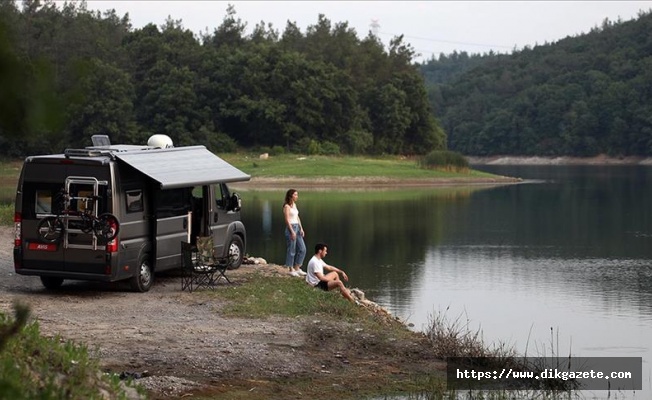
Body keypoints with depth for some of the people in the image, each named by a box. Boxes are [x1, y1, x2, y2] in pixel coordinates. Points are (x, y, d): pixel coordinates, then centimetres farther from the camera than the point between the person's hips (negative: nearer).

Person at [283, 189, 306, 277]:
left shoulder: (294, 205, 14)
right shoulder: (287, 206, -10)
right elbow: (287, 220, -15)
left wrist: (301, 229, 9)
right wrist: (292, 232, -19)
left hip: (297, 227, 9)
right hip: (290, 228, -9)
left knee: (302, 249, 7)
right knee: (291, 250, -1)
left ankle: (297, 268, 15)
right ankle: (291, 270, 7)